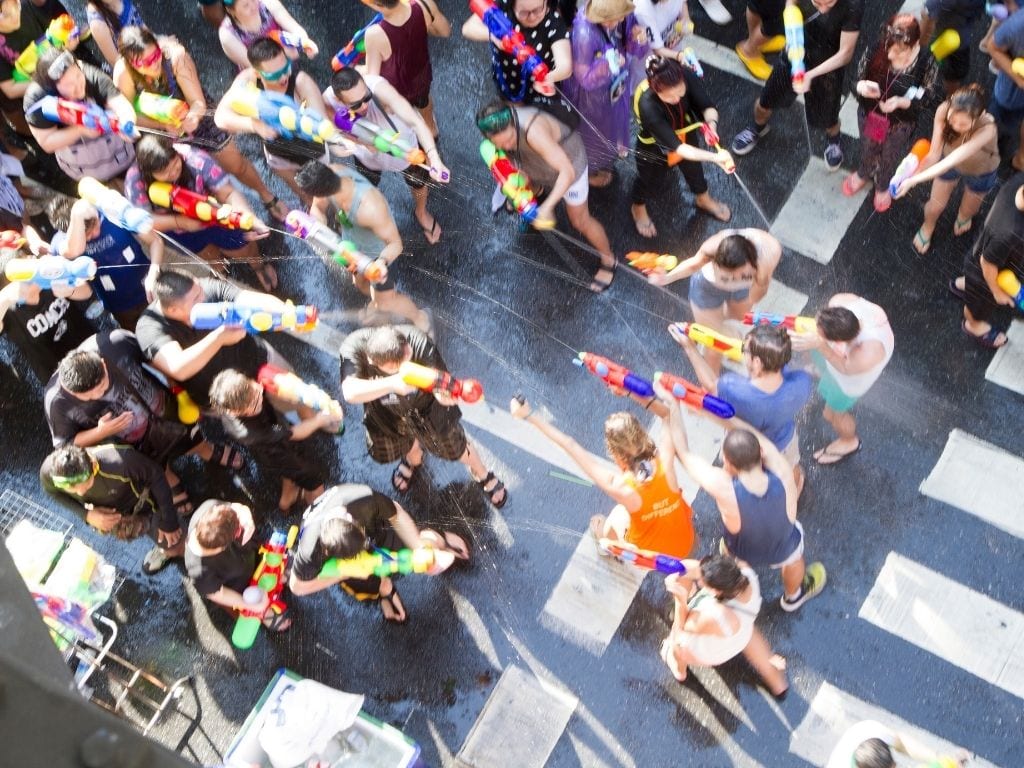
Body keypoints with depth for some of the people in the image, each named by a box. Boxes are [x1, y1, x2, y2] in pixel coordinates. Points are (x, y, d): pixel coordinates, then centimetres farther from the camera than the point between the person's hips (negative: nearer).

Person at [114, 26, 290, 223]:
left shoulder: (176, 56, -36)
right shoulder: (123, 73, -33)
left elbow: (198, 101, -33)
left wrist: (193, 116, -57)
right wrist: (166, 126, -36)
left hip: (193, 116, -1)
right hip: (158, 127, 1)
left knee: (236, 164, 7)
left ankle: (268, 197, 34)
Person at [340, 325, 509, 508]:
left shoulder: (420, 343, -40)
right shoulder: (354, 346, -39)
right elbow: (350, 392, -51)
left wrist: (444, 393, -63)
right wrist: (391, 383, -65)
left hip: (426, 408, -1)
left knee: (455, 447, 19)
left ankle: (481, 474, 52)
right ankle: (413, 459, 64)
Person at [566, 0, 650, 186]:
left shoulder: (625, 16, -24)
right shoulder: (584, 33, -41)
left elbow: (637, 52, -9)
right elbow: (585, 78, -31)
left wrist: (639, 40, -34)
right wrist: (607, 65, -50)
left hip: (616, 85, 6)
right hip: (592, 94, -6)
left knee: (613, 124, 34)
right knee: (594, 131, 24)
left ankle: (604, 163, 66)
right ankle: (591, 170, 56)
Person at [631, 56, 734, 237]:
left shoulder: (687, 77, -35)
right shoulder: (648, 106, -46)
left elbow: (707, 106, -22)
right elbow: (676, 146, -47)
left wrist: (711, 124, -46)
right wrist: (715, 157, -56)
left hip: (685, 135, 4)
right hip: (655, 148, -4)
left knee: (693, 168, 33)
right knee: (652, 180, 27)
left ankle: (703, 199, 67)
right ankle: (638, 208, 63)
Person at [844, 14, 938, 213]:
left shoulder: (926, 63, -31)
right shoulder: (874, 51, -29)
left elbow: (925, 101, -17)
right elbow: (857, 82, -14)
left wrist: (901, 102, -37)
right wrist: (861, 87, -40)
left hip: (901, 124, -1)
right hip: (869, 115, 1)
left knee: (890, 158, 29)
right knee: (867, 150, 32)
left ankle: (883, 186, 63)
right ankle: (863, 174, 67)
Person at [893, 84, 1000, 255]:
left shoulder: (987, 129, -47)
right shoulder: (943, 111, -37)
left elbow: (954, 159, -52)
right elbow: (934, 153, -34)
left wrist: (914, 180, -57)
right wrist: (913, 174, -52)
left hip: (981, 172, -1)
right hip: (949, 161, 1)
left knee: (967, 211, 24)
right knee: (935, 207, 17)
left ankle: (964, 214, 63)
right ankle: (927, 227, 54)